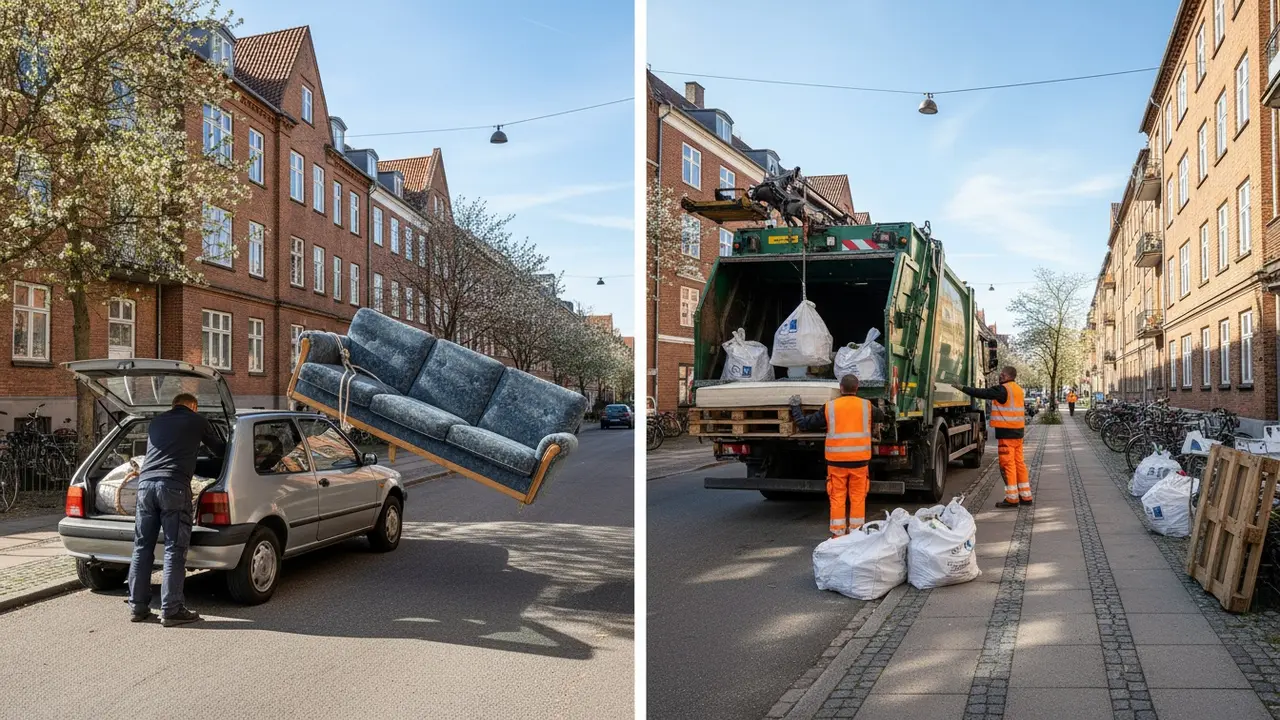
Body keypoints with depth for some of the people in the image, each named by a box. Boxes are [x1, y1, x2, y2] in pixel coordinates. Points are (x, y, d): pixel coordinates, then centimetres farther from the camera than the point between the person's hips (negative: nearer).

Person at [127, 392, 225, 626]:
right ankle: (171, 611, -4)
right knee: (174, 550, -4)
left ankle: (138, 607, 14)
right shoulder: (197, 420, 13)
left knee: (142, 547, 10)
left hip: (145, 482, 5)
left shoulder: (156, 422, 26)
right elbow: (219, 449, 25)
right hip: (174, 485, -5)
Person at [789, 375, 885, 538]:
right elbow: (881, 417, 25)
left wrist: (795, 407, 21)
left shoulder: (830, 407, -2)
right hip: (860, 460, 1)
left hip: (837, 460, -1)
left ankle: (837, 534, 8)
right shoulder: (866, 406, 2)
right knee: (858, 498, 8)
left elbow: (804, 424, 4)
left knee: (837, 499, 6)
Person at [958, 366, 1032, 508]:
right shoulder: (1018, 389, 15)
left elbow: (983, 393, -17)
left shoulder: (1003, 389, -13)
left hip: (1006, 432, -9)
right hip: (1018, 431, 9)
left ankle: (1012, 498, -4)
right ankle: (1025, 496, 17)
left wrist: (963, 388, -12)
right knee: (1019, 463, 13)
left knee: (1008, 464, -5)